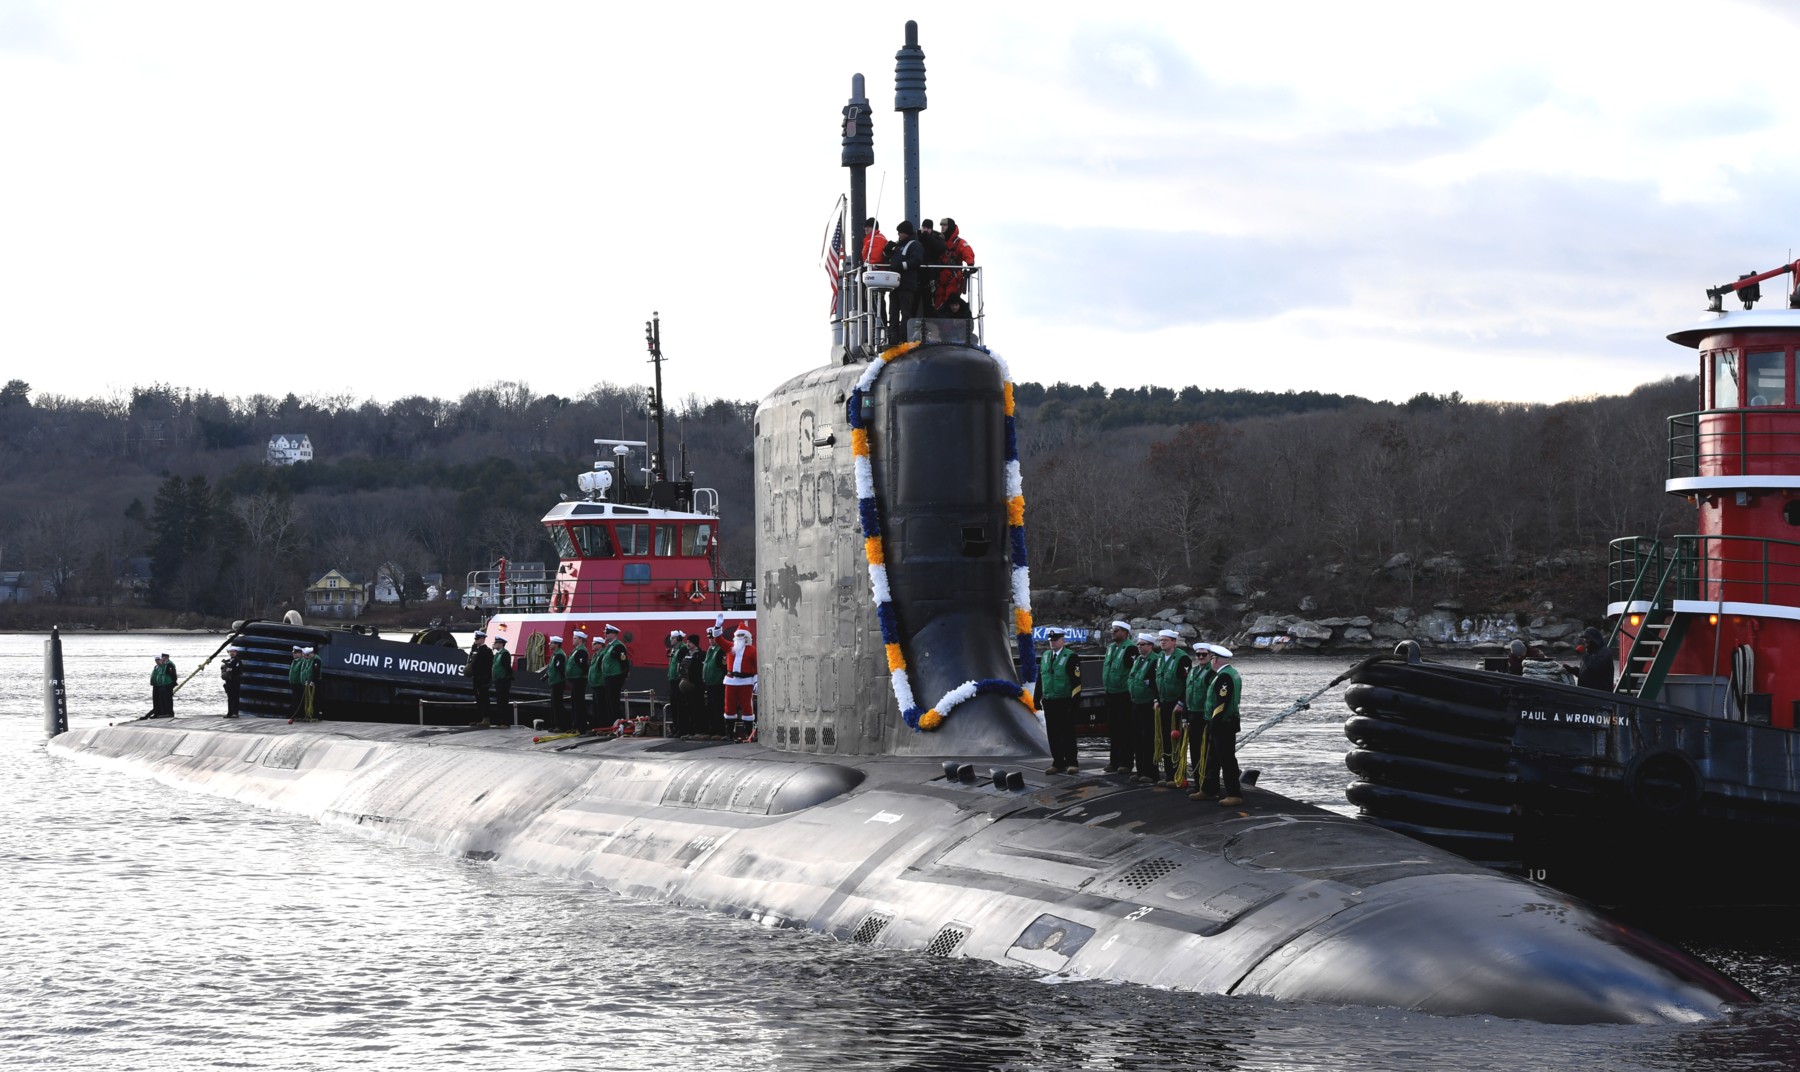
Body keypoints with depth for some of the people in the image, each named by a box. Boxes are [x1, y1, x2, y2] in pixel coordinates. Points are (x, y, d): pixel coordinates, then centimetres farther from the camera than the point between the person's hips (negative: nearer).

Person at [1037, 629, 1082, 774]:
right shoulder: (1044, 657, 13)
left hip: (1065, 702, -6)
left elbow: (1076, 680, -11)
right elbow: (1040, 679, 17)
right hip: (1049, 702, 6)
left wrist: (1074, 700, -16)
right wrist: (1038, 697, 12)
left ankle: (1071, 763, 5)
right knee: (1053, 734, 7)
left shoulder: (1071, 657, -7)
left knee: (1067, 733, -1)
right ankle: (1058, 763, 12)